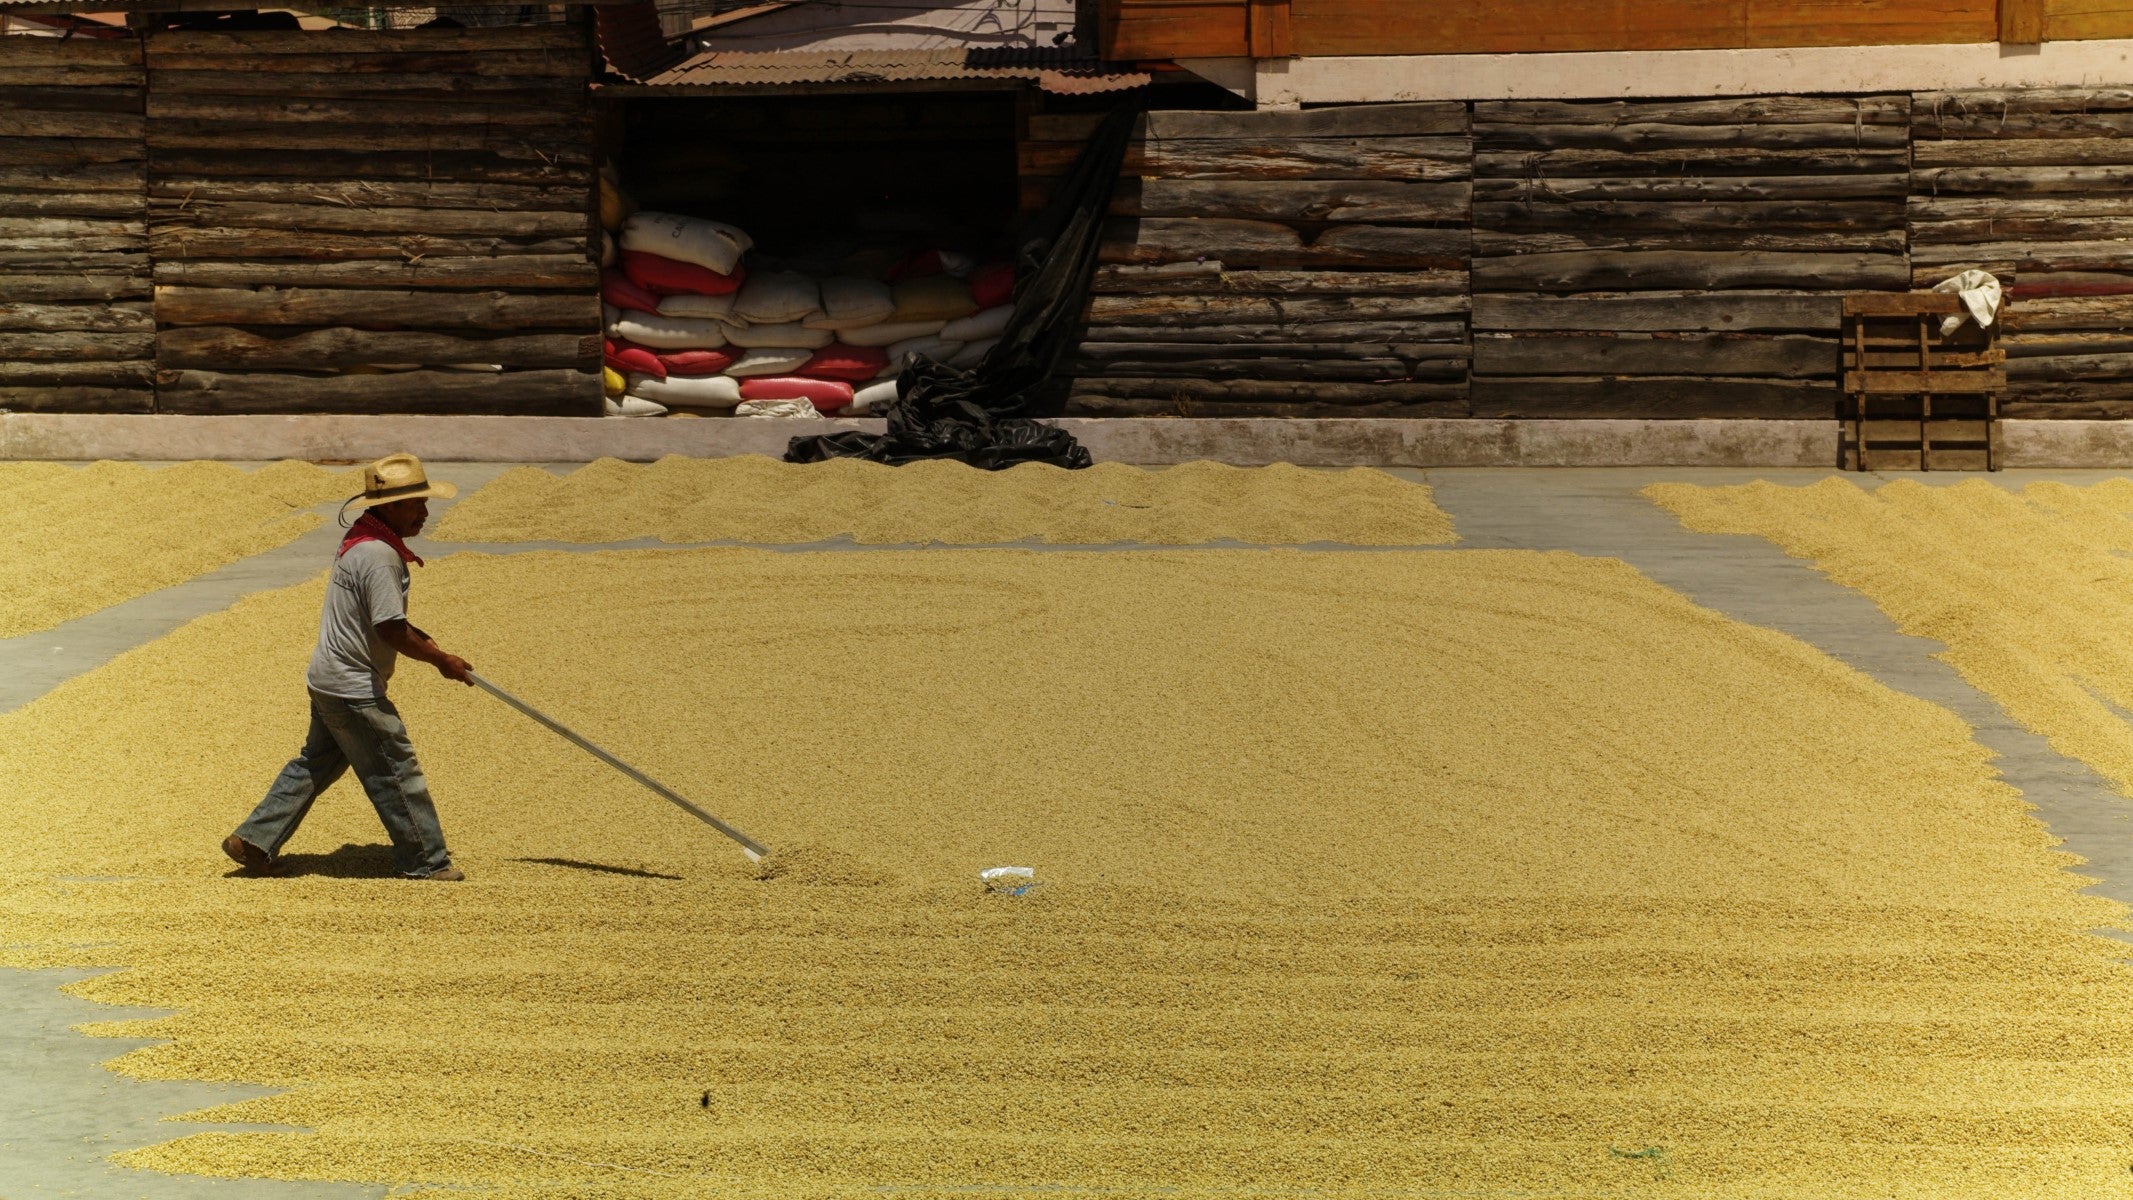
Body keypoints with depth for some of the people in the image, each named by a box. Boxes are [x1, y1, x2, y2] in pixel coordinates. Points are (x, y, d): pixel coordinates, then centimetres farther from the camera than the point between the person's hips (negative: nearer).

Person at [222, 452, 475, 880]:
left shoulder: (361, 540, 10)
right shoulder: (379, 555, -23)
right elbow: (391, 631, -24)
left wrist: (419, 637, 12)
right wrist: (441, 661, -12)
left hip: (328, 680, 10)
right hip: (355, 690, -10)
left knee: (315, 765, 19)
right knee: (396, 770, 1)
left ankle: (254, 841, 21)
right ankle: (427, 862, 10)